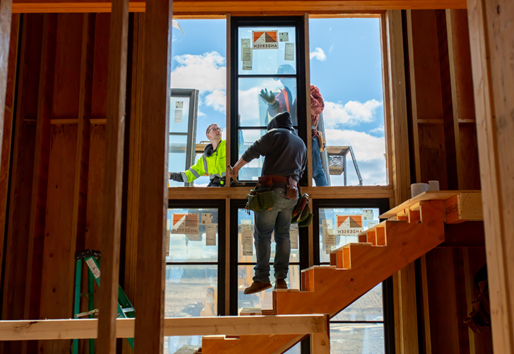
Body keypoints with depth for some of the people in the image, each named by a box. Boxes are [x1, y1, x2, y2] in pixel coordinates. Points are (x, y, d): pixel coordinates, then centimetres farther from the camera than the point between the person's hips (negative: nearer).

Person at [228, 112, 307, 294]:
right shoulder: (301, 144, 24)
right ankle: (281, 279, 7)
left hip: (272, 190, -6)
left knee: (262, 235, -4)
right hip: (291, 193, 6)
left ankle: (262, 278, -7)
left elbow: (252, 152, -3)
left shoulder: (275, 134, 3)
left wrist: (235, 168, 8)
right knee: (283, 235, 9)